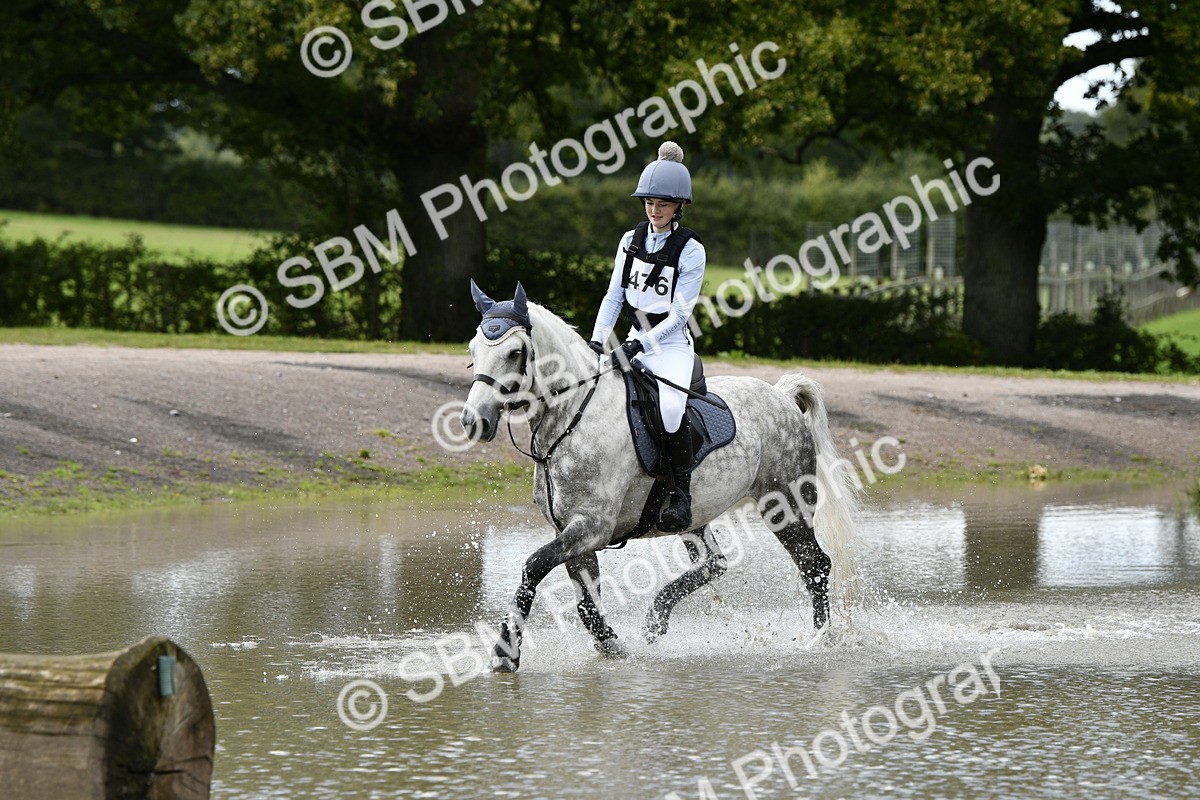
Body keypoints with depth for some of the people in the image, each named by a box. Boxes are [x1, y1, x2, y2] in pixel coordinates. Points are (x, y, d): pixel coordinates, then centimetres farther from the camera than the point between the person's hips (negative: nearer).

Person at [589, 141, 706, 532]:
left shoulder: (690, 250, -10)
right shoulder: (631, 241, 6)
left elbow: (679, 314, -14)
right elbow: (613, 296, 7)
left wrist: (639, 345, -23)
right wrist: (597, 342, -6)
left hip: (672, 346, -6)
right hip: (635, 343, 6)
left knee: (670, 409, -32)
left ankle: (681, 493, -23)